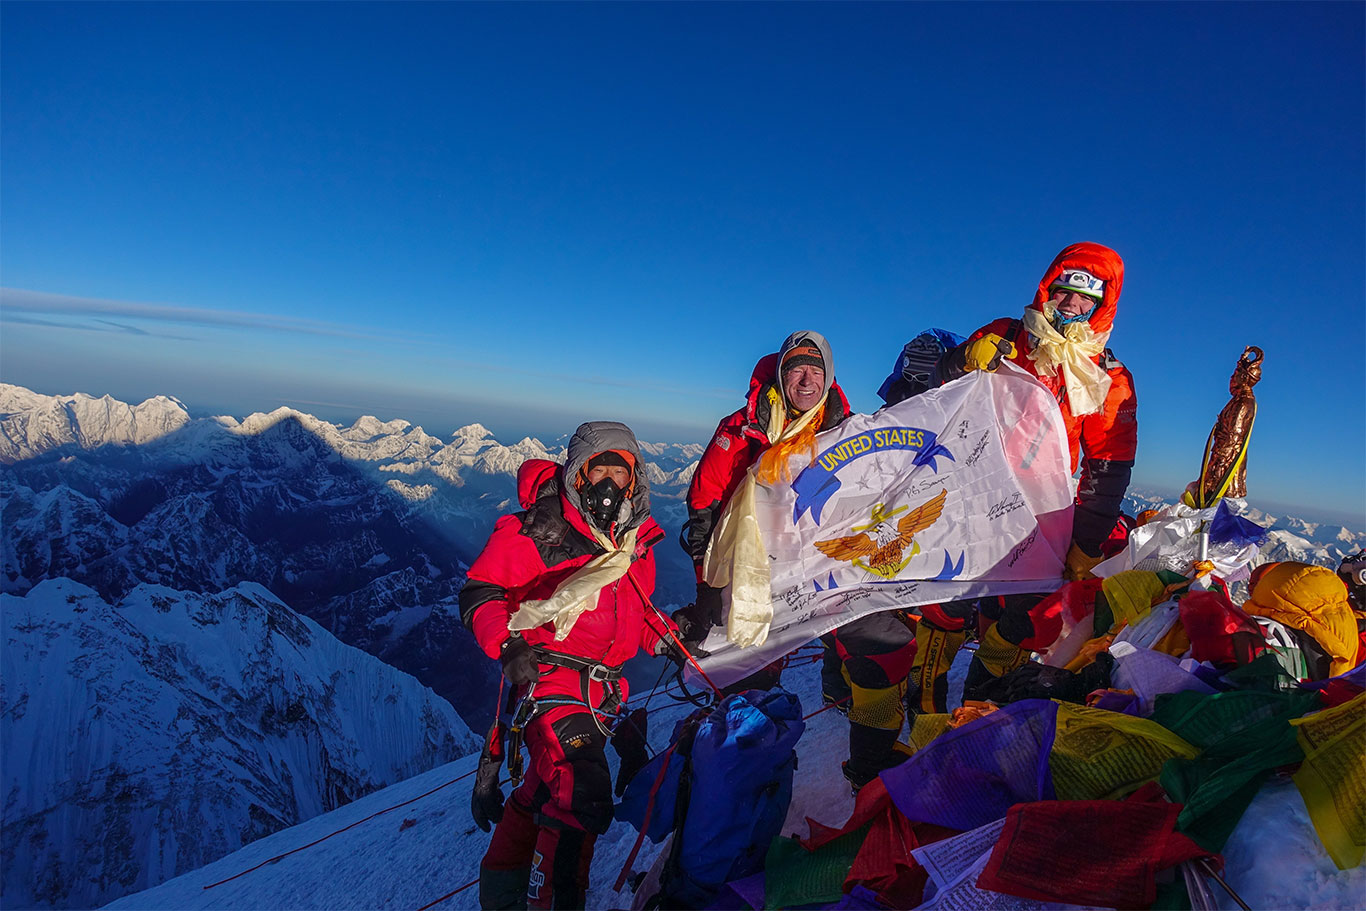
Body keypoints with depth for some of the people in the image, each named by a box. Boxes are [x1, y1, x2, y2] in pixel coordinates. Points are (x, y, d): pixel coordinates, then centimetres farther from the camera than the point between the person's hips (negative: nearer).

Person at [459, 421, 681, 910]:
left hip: (603, 688, 8)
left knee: (546, 789, 22)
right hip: (551, 675, -7)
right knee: (583, 796, -21)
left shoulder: (637, 538, 8)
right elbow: (480, 591, -10)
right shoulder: (541, 528, -13)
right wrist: (507, 644, -24)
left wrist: (665, 637, 5)